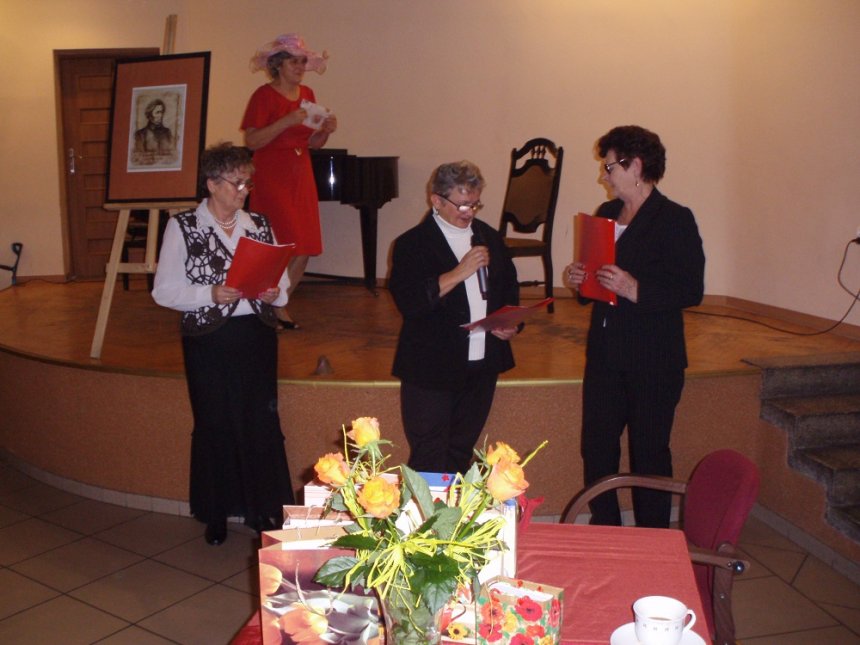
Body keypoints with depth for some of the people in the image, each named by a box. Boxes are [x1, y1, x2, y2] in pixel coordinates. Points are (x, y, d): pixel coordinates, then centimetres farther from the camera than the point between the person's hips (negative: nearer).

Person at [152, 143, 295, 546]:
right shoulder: (183, 227, -3)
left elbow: (281, 282, 12)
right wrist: (210, 294, -20)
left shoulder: (260, 225, 8)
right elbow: (164, 291, -6)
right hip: (208, 340, -2)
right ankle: (217, 514, 25)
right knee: (214, 425, 8)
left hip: (256, 335, 3)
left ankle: (266, 510, 20)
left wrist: (274, 293, -10)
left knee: (262, 422, 4)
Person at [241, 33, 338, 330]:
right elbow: (252, 141, -16)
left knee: (304, 250, 4)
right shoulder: (264, 95, -7)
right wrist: (286, 121, -24)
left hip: (301, 178, 6)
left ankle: (278, 305, 21)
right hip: (271, 178, -6)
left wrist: (325, 130, -6)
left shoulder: (307, 94, 12)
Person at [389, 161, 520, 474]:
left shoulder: (489, 237, 10)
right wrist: (459, 272, -23)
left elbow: (509, 287, 21)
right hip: (432, 369, -5)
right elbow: (408, 301, -20)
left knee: (461, 453, 18)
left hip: (482, 366, 6)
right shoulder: (412, 244, -8)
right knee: (429, 462, 1)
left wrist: (512, 322, 2)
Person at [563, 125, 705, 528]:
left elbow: (692, 291, -14)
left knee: (649, 457, 4)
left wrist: (636, 290, -25)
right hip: (605, 355, 7)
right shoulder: (606, 214, 13)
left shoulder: (675, 219, -9)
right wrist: (579, 281, 1)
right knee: (596, 450, 11)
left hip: (653, 362, -7)